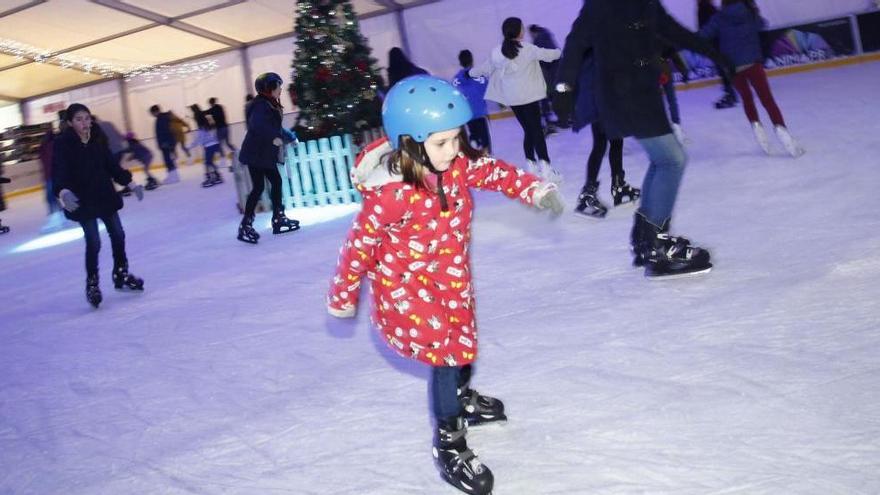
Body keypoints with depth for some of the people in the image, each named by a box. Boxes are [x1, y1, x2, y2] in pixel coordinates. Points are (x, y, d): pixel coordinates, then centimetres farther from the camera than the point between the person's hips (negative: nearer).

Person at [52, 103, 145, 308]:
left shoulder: (98, 138, -1)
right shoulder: (63, 144, -15)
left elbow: (111, 164, 7)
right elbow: (59, 171, -25)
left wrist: (130, 183, 6)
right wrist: (63, 191, -43)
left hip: (105, 195, 5)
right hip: (82, 201, -5)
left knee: (117, 234, 13)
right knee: (93, 242, -6)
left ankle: (121, 275, 33)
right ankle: (92, 284, 12)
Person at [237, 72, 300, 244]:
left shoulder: (270, 104, 13)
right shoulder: (260, 105, -18)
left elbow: (275, 127, 23)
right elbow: (256, 124, -35)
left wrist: (290, 137, 26)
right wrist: (273, 138, -34)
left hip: (265, 153, 10)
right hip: (256, 153, -10)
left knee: (276, 181, 13)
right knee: (259, 186, -9)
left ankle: (278, 219, 22)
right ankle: (245, 226, -4)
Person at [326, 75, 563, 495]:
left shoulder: (458, 163, -13)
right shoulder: (391, 193, -31)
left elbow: (494, 172, 2)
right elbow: (360, 244, -22)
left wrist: (535, 189, -12)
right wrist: (343, 295, -11)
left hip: (451, 276, 8)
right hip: (407, 285, -7)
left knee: (463, 340, 24)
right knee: (447, 352, -9)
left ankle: (462, 398, 56)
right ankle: (449, 445, 11)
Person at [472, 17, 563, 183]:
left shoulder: (497, 52, 3)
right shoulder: (527, 49, -9)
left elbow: (486, 68, 17)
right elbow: (546, 55, 1)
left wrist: (471, 72, 37)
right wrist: (561, 52, 22)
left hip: (512, 98, 5)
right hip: (528, 95, -5)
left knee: (528, 130, 14)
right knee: (537, 130, -6)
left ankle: (532, 165, 18)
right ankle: (545, 168, -13)